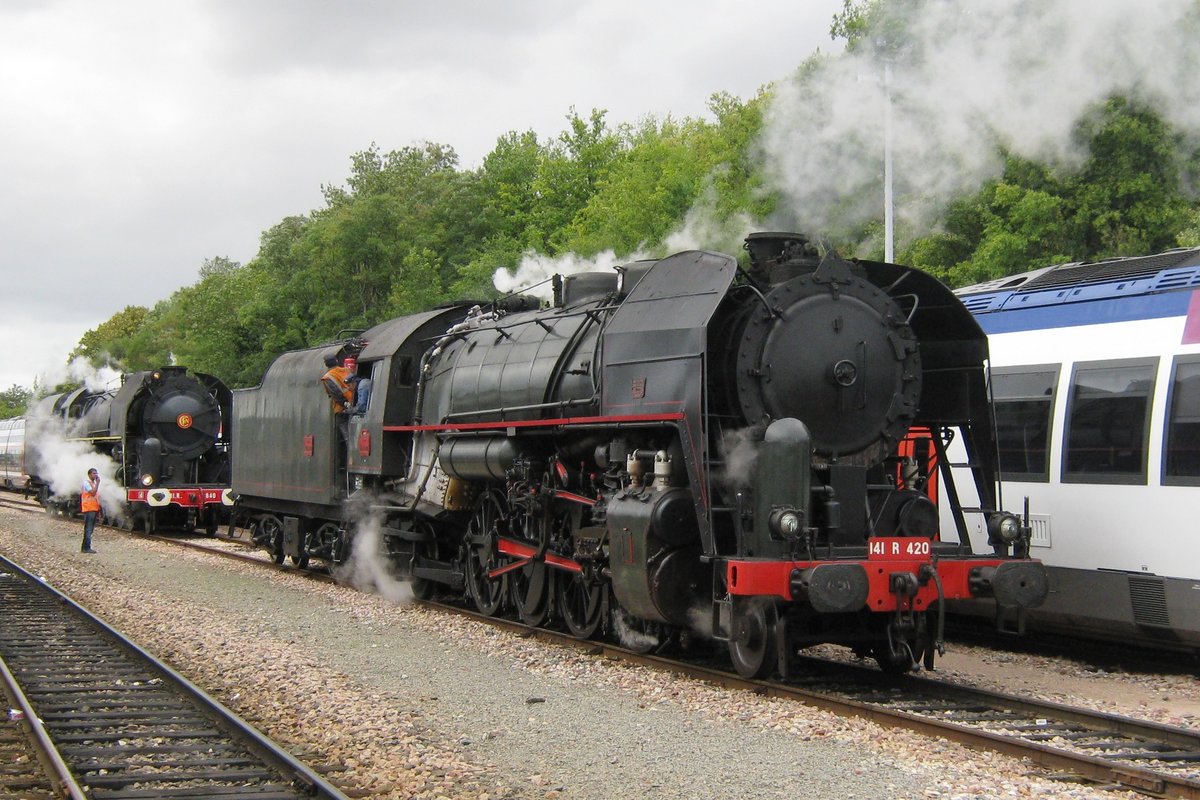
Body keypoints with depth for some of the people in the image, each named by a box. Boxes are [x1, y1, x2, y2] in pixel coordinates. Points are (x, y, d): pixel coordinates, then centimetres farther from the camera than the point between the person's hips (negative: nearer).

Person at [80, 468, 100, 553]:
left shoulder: (95, 484, 20)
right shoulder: (86, 483, -8)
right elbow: (93, 493, -21)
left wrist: (99, 510, 18)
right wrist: (97, 483, -16)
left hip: (94, 509, 9)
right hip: (89, 510, -9)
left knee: (90, 529, 10)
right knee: (88, 529, -9)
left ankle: (85, 547, 15)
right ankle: (86, 548, -9)